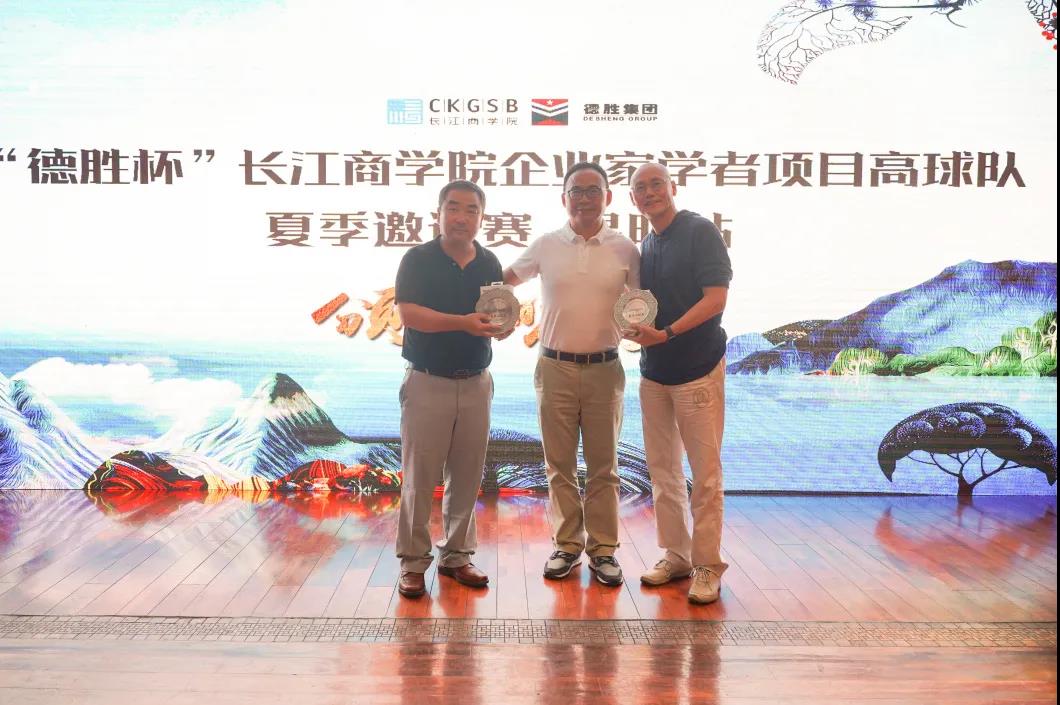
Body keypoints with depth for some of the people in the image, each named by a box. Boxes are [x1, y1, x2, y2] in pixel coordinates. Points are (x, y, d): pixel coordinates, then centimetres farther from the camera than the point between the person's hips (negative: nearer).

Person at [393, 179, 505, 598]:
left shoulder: (489, 263, 9)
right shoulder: (418, 259, -5)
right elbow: (408, 314, -17)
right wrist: (464, 323, -28)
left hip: (476, 382, 4)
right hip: (428, 381, -4)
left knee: (466, 476, 9)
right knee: (419, 476, 0)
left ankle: (456, 555, 22)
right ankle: (413, 562, 10)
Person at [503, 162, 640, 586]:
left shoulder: (624, 249, 2)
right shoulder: (545, 247, 3)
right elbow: (506, 280, 15)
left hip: (604, 368, 0)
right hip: (555, 367, 1)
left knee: (603, 466, 7)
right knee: (560, 465, 8)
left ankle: (603, 549, 17)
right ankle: (568, 545, 20)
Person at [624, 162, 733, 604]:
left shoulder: (700, 231, -7)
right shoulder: (647, 245, 14)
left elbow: (716, 298, -16)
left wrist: (665, 333, -22)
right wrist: (636, 327, -1)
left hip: (697, 369, -7)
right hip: (654, 371, 7)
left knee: (705, 474, -3)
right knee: (662, 470, 12)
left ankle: (707, 566, 7)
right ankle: (676, 556, 23)